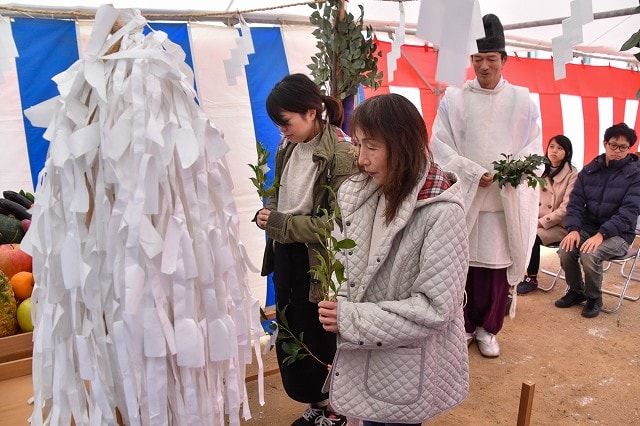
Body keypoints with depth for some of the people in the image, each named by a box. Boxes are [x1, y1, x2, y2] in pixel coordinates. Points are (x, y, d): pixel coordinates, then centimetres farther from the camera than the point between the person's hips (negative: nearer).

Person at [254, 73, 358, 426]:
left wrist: (278, 223, -20)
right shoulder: (288, 148, 4)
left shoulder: (343, 154, -20)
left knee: (328, 340, 11)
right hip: (286, 258, 8)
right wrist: (267, 212, -5)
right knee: (292, 338, 19)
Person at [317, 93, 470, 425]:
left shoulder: (441, 212, -22)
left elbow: (435, 308, -22)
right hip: (362, 357, 6)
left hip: (407, 370, -5)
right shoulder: (361, 195, -2)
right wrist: (341, 310, -8)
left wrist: (350, 321, -21)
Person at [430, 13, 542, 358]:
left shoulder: (522, 101, 7)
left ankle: (488, 329, 23)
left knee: (497, 264, 5)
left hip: (507, 200, 1)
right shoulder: (454, 98, 2)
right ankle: (464, 325, 22)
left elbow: (534, 148, 7)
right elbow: (440, 146, -3)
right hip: (462, 196, -1)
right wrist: (474, 174, -13)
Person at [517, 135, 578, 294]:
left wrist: (541, 222, -19)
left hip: (559, 225, -5)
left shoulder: (572, 174, -7)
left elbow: (565, 208, -15)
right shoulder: (542, 171, 12)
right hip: (539, 221, 5)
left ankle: (532, 279, -11)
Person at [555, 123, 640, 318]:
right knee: (566, 250, -25)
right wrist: (573, 229, -17)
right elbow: (575, 202, 1)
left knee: (590, 254, -32)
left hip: (618, 234, -4)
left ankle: (594, 298, -2)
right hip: (588, 227, 4)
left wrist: (601, 234, -29)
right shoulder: (589, 170, 6)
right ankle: (576, 291, 5)